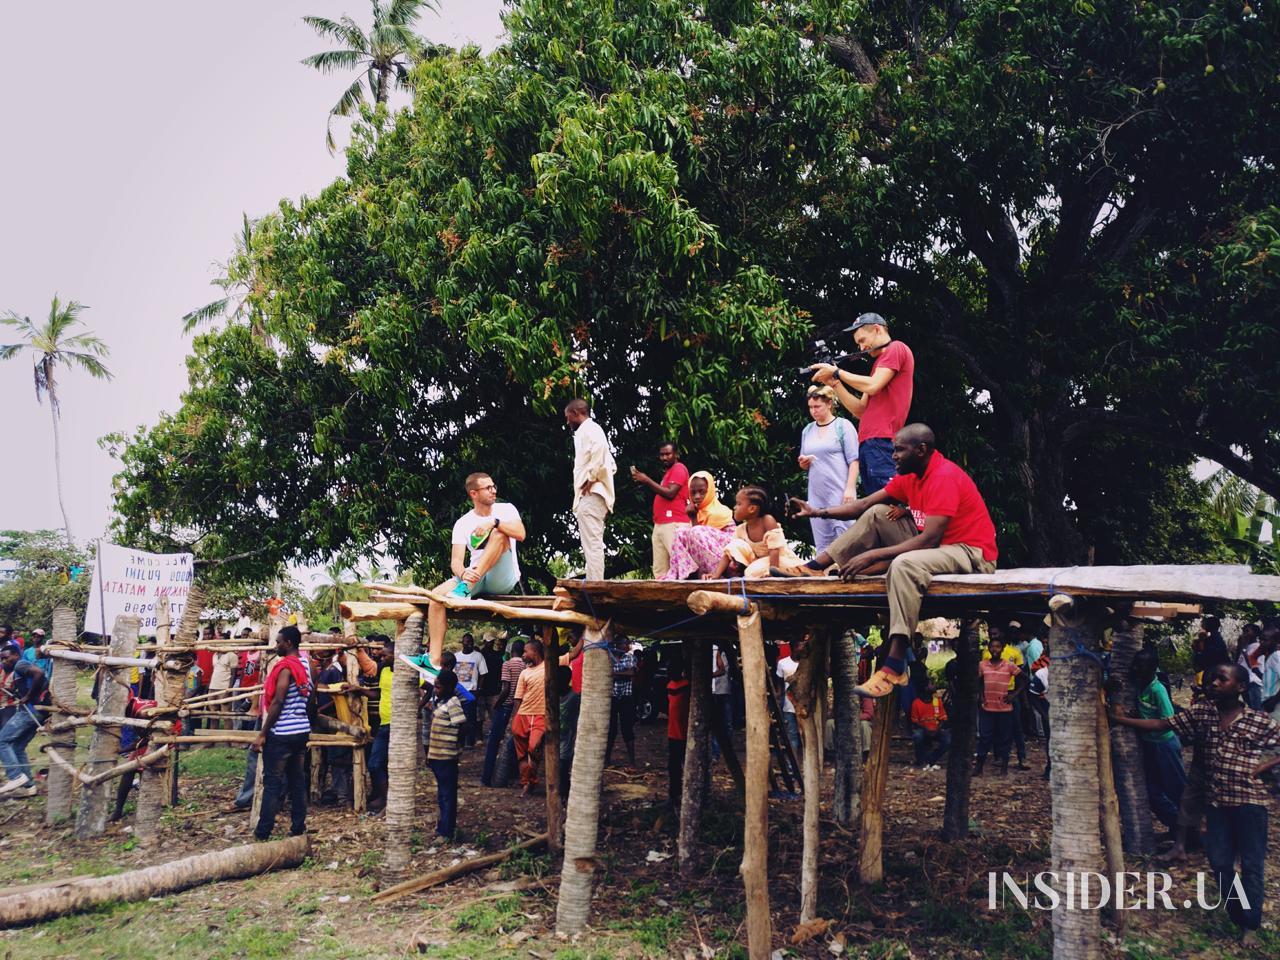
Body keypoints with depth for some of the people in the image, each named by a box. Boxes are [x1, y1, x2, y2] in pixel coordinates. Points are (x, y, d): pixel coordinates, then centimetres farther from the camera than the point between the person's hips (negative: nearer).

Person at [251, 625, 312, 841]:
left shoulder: (285, 666, -14)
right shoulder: (305, 666, 10)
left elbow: (277, 702, -17)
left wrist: (262, 734, -14)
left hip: (281, 733, -8)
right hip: (302, 731, 8)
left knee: (272, 783, -2)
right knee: (298, 781, 10)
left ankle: (263, 832, 3)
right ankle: (298, 828, 13)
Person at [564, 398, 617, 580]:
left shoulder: (587, 429, -4)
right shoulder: (590, 431, 26)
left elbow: (599, 448, -27)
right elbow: (611, 466, 27)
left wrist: (591, 479, -20)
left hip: (590, 495, -11)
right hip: (594, 496, 11)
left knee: (592, 546, -14)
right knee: (593, 546, 10)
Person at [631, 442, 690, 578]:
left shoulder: (679, 468, -1)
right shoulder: (668, 472, 29)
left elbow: (670, 494, -13)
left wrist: (647, 481, -9)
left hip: (674, 524, -10)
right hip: (660, 524, 10)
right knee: (659, 569, 2)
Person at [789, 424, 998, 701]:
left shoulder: (944, 477, -22)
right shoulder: (910, 475, 7)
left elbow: (929, 539, -28)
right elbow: (865, 505, 9)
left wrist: (872, 555, -28)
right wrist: (818, 512, 1)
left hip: (972, 553, -10)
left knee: (904, 565, -37)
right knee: (877, 513, 4)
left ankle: (894, 668, -36)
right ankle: (814, 567, -3)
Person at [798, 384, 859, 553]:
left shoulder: (843, 426, -1)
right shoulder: (807, 430, 14)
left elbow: (853, 460, -6)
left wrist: (850, 488, -15)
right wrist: (803, 463, -1)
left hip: (840, 492, -5)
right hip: (816, 494, 6)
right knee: (821, 542, 6)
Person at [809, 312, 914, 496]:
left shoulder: (897, 348, 2)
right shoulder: (878, 363, 28)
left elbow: (872, 386, -12)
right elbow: (860, 411, 21)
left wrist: (836, 372, 0)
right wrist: (833, 382, 13)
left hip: (882, 441, -9)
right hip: (867, 443, 9)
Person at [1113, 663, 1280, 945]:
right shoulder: (1201, 712, 0)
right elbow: (1160, 724, 1)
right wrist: (1121, 719, -5)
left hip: (1249, 801, -4)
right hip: (1217, 800, 4)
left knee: (1251, 865, 5)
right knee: (1219, 862, 8)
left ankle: (1251, 925, 20)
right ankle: (1237, 918, 27)